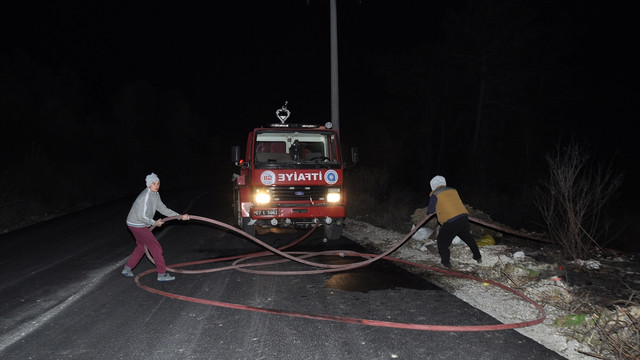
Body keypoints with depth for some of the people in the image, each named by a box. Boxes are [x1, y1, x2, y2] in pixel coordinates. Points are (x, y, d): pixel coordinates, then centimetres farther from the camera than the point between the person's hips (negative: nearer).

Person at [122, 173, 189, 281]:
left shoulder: (155, 194, 3)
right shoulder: (145, 196, -26)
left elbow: (163, 209, 8)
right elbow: (141, 216, -27)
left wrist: (179, 216, 2)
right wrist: (155, 223, -14)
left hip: (137, 224, 10)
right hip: (137, 225, -10)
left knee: (141, 246, 25)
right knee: (155, 247, -3)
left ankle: (127, 269, 35)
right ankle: (162, 274, 4)